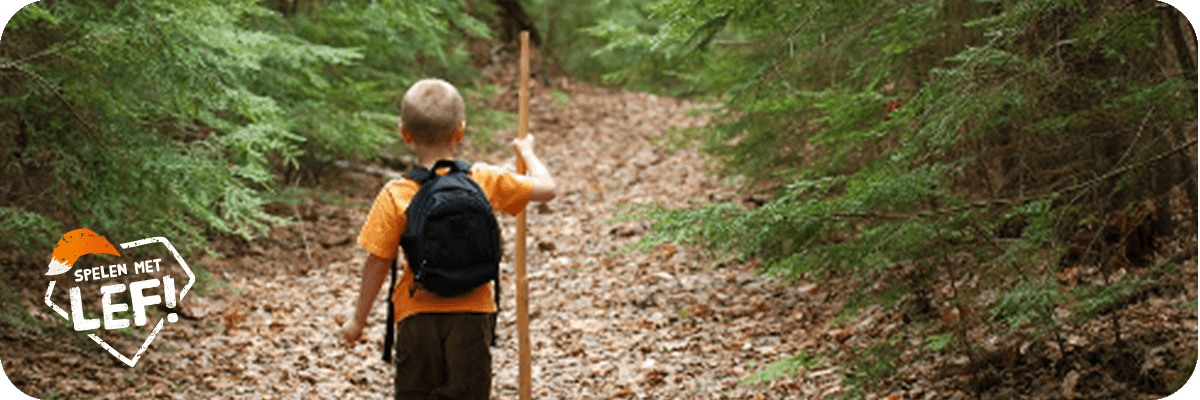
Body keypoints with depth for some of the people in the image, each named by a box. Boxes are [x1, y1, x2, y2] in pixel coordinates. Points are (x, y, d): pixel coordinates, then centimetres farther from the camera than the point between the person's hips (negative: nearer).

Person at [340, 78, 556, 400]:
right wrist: (527, 152, 25)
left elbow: (378, 262, -5)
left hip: (418, 317, -1)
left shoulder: (395, 197, -10)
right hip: (471, 316, 1)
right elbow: (546, 188, 5)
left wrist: (359, 320, 7)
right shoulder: (486, 183, -7)